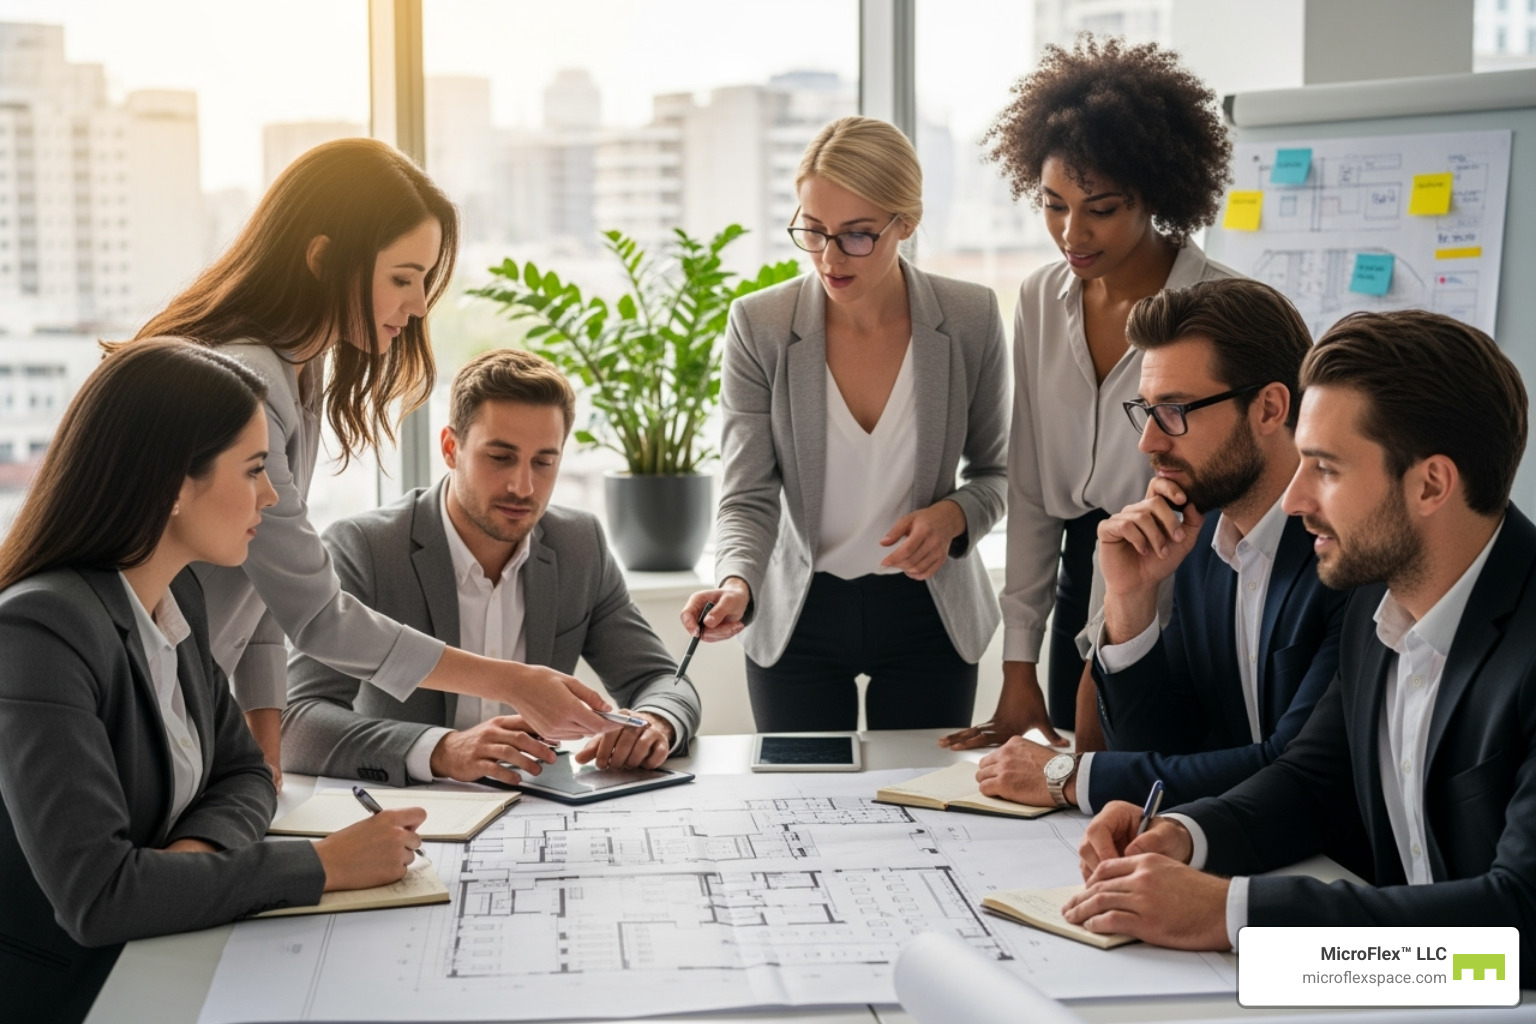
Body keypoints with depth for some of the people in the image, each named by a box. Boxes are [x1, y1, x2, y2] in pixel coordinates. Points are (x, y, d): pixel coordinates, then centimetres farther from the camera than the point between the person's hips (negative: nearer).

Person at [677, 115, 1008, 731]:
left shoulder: (971, 320, -9)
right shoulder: (758, 326, -12)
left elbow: (993, 471, 4)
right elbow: (749, 496, -12)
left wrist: (955, 515, -17)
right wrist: (736, 584, -31)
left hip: (928, 611, 1)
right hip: (798, 616, -1)